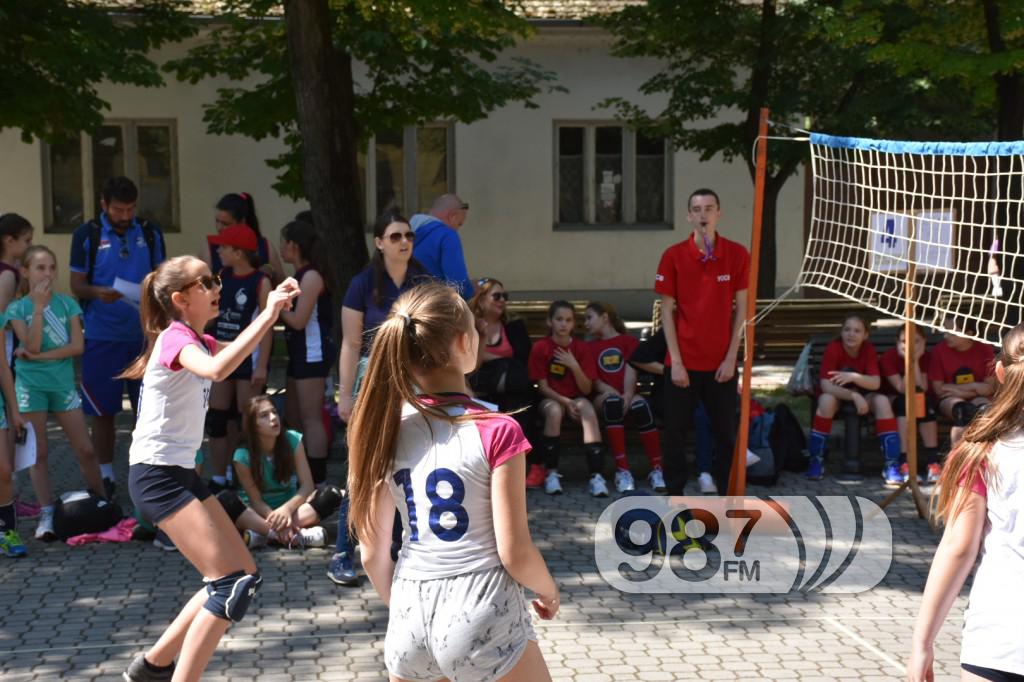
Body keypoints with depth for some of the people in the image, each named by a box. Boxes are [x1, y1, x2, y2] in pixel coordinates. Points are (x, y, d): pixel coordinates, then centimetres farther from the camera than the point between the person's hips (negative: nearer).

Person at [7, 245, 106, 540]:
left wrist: (40, 356, -13)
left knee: (86, 450, 3)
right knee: (39, 454, 1)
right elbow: (31, 346, -14)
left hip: (63, 383, 2)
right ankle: (46, 515, 7)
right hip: (31, 386, -2)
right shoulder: (17, 308, -1)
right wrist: (39, 307, -16)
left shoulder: (67, 304, 3)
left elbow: (77, 346, -5)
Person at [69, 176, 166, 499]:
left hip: (144, 335, 2)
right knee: (103, 412, 4)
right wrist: (98, 293, -22)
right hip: (102, 337, -2)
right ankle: (106, 478, 15)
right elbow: (76, 285, -1)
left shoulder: (151, 233, 6)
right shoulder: (86, 236, -1)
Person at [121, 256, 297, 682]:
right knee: (233, 585, -15)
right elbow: (217, 370, -37)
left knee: (242, 576, 10)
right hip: (156, 475, -10)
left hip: (182, 472, 10)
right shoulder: (176, 336, -17)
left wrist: (273, 311, 4)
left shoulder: (198, 340, 14)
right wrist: (268, 315, -35)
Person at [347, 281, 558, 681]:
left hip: (410, 616, 5)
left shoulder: (388, 429, 3)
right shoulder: (496, 431, -11)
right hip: (480, 617, -4)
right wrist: (548, 591, 11)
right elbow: (515, 554, -9)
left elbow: (373, 555, 7)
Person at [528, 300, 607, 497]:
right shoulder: (541, 348, -7)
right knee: (554, 411, -36)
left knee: (588, 410, -32)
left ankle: (596, 475, -41)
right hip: (550, 398, -1)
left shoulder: (582, 348, -3)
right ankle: (551, 473, -29)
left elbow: (586, 389, -6)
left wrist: (575, 366, -22)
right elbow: (542, 386, -7)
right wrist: (565, 402, -21)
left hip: (576, 398, 1)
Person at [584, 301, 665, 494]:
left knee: (640, 405, -36)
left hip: (626, 396, 0)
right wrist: (608, 390, -14)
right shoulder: (590, 347, 21)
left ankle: (656, 469, -36)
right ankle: (622, 470, -44)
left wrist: (628, 394, -18)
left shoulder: (628, 341, 17)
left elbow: (631, 370, 1)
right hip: (603, 397, 0)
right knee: (612, 402, -37)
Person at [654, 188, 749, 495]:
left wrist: (731, 357, -4)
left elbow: (741, 309, 2)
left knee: (726, 432, 4)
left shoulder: (737, 254, -1)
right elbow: (667, 311, -1)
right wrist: (676, 362, -7)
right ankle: (674, 495, 14)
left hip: (721, 363, 1)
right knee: (676, 431, 4)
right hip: (683, 362, 0)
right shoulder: (673, 256, -3)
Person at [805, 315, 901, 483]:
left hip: (861, 395, 2)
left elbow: (876, 383, -23)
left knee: (882, 401, -27)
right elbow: (825, 385, -30)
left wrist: (853, 377, -42)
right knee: (826, 400, -36)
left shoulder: (869, 349, -15)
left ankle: (892, 465, -27)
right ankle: (816, 461, -25)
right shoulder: (833, 348, -23)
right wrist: (854, 396, -41)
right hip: (836, 394, -2)